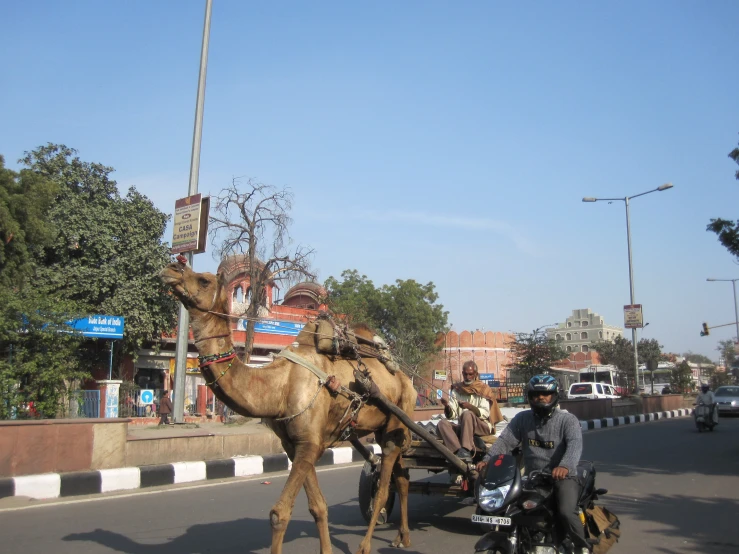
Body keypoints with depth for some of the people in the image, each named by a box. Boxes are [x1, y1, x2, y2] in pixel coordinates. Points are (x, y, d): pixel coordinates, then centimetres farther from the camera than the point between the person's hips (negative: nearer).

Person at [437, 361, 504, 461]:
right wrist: (447, 407, -19)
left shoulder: (483, 390, 1)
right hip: (462, 428, 4)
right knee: (442, 424, -22)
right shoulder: (457, 390, 9)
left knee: (467, 414, -33)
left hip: (483, 427, -4)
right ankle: (458, 451, -40)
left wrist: (470, 407, -29)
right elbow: (451, 415, 3)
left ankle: (466, 451, -39)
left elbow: (485, 414, -12)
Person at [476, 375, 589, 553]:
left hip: (562, 477, -4)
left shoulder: (567, 419, -4)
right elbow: (505, 440, -3)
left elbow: (575, 444, -21)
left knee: (566, 512, -27)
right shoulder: (522, 418, 7)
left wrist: (565, 466, -42)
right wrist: (487, 459, -22)